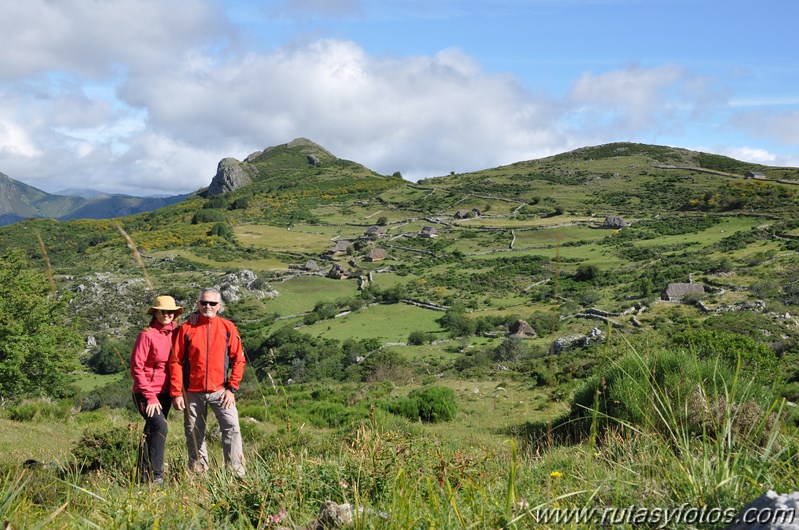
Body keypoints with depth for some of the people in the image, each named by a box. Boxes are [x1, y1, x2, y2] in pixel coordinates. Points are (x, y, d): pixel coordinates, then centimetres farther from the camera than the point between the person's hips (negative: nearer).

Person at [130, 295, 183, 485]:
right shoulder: (147, 335, -11)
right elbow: (136, 368, -12)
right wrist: (150, 397, -15)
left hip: (164, 393, 6)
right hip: (146, 393, -6)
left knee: (151, 432, 14)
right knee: (160, 426, -23)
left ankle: (145, 474, 25)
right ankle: (155, 476, -19)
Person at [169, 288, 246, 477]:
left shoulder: (228, 328, 2)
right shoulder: (186, 328, 0)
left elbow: (238, 359, 3)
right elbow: (175, 362, 0)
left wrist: (232, 388, -4)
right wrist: (176, 393, -5)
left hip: (220, 390, 0)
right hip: (193, 392, 0)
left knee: (232, 428, -11)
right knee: (194, 434, 7)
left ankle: (237, 473, -6)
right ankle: (198, 474, 20)